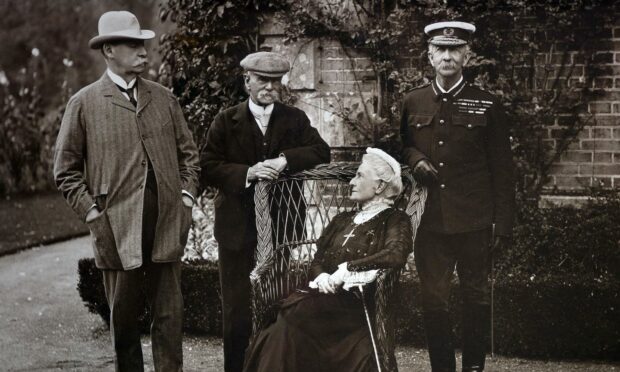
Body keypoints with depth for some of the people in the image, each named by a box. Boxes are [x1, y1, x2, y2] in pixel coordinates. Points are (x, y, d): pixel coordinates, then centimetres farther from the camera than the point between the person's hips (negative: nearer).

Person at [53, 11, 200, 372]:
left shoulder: (164, 97, 10)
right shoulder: (84, 103, 0)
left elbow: (188, 152, 17)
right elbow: (66, 169, 2)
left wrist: (186, 198, 6)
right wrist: (92, 213, -5)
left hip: (168, 225, 3)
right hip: (117, 230, -2)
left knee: (170, 315, 6)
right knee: (124, 318, 7)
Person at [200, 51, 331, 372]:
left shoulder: (295, 119, 7)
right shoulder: (226, 121, 2)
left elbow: (322, 152, -6)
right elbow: (207, 168, -6)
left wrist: (284, 160, -20)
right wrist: (246, 173, -21)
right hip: (239, 228, -1)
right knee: (237, 309, 3)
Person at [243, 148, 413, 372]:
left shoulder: (394, 220, 6)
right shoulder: (341, 221, 26)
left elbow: (396, 255, -14)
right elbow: (316, 261, 19)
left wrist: (348, 268, -14)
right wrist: (321, 276, -5)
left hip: (357, 304, -5)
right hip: (325, 296, 5)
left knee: (295, 313, -29)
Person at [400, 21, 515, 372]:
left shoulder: (487, 105, -2)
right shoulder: (413, 103, 5)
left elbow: (502, 171, -1)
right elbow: (402, 145, 21)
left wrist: (504, 224, -5)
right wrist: (415, 159, -3)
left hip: (474, 221, -2)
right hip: (430, 220, 2)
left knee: (476, 295, 8)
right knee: (434, 297, 6)